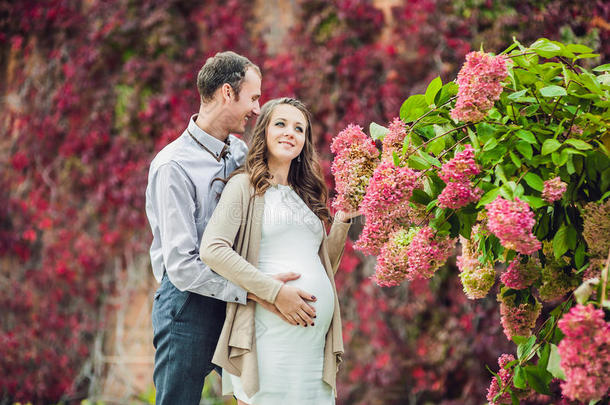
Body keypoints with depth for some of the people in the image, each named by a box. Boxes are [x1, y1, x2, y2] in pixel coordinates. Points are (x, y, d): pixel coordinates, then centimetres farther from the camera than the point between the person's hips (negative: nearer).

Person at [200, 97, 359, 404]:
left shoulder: (306, 194, 21)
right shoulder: (245, 186, 2)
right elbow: (211, 249, -12)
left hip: (318, 330, 6)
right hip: (272, 329, -6)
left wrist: (342, 221, 10)